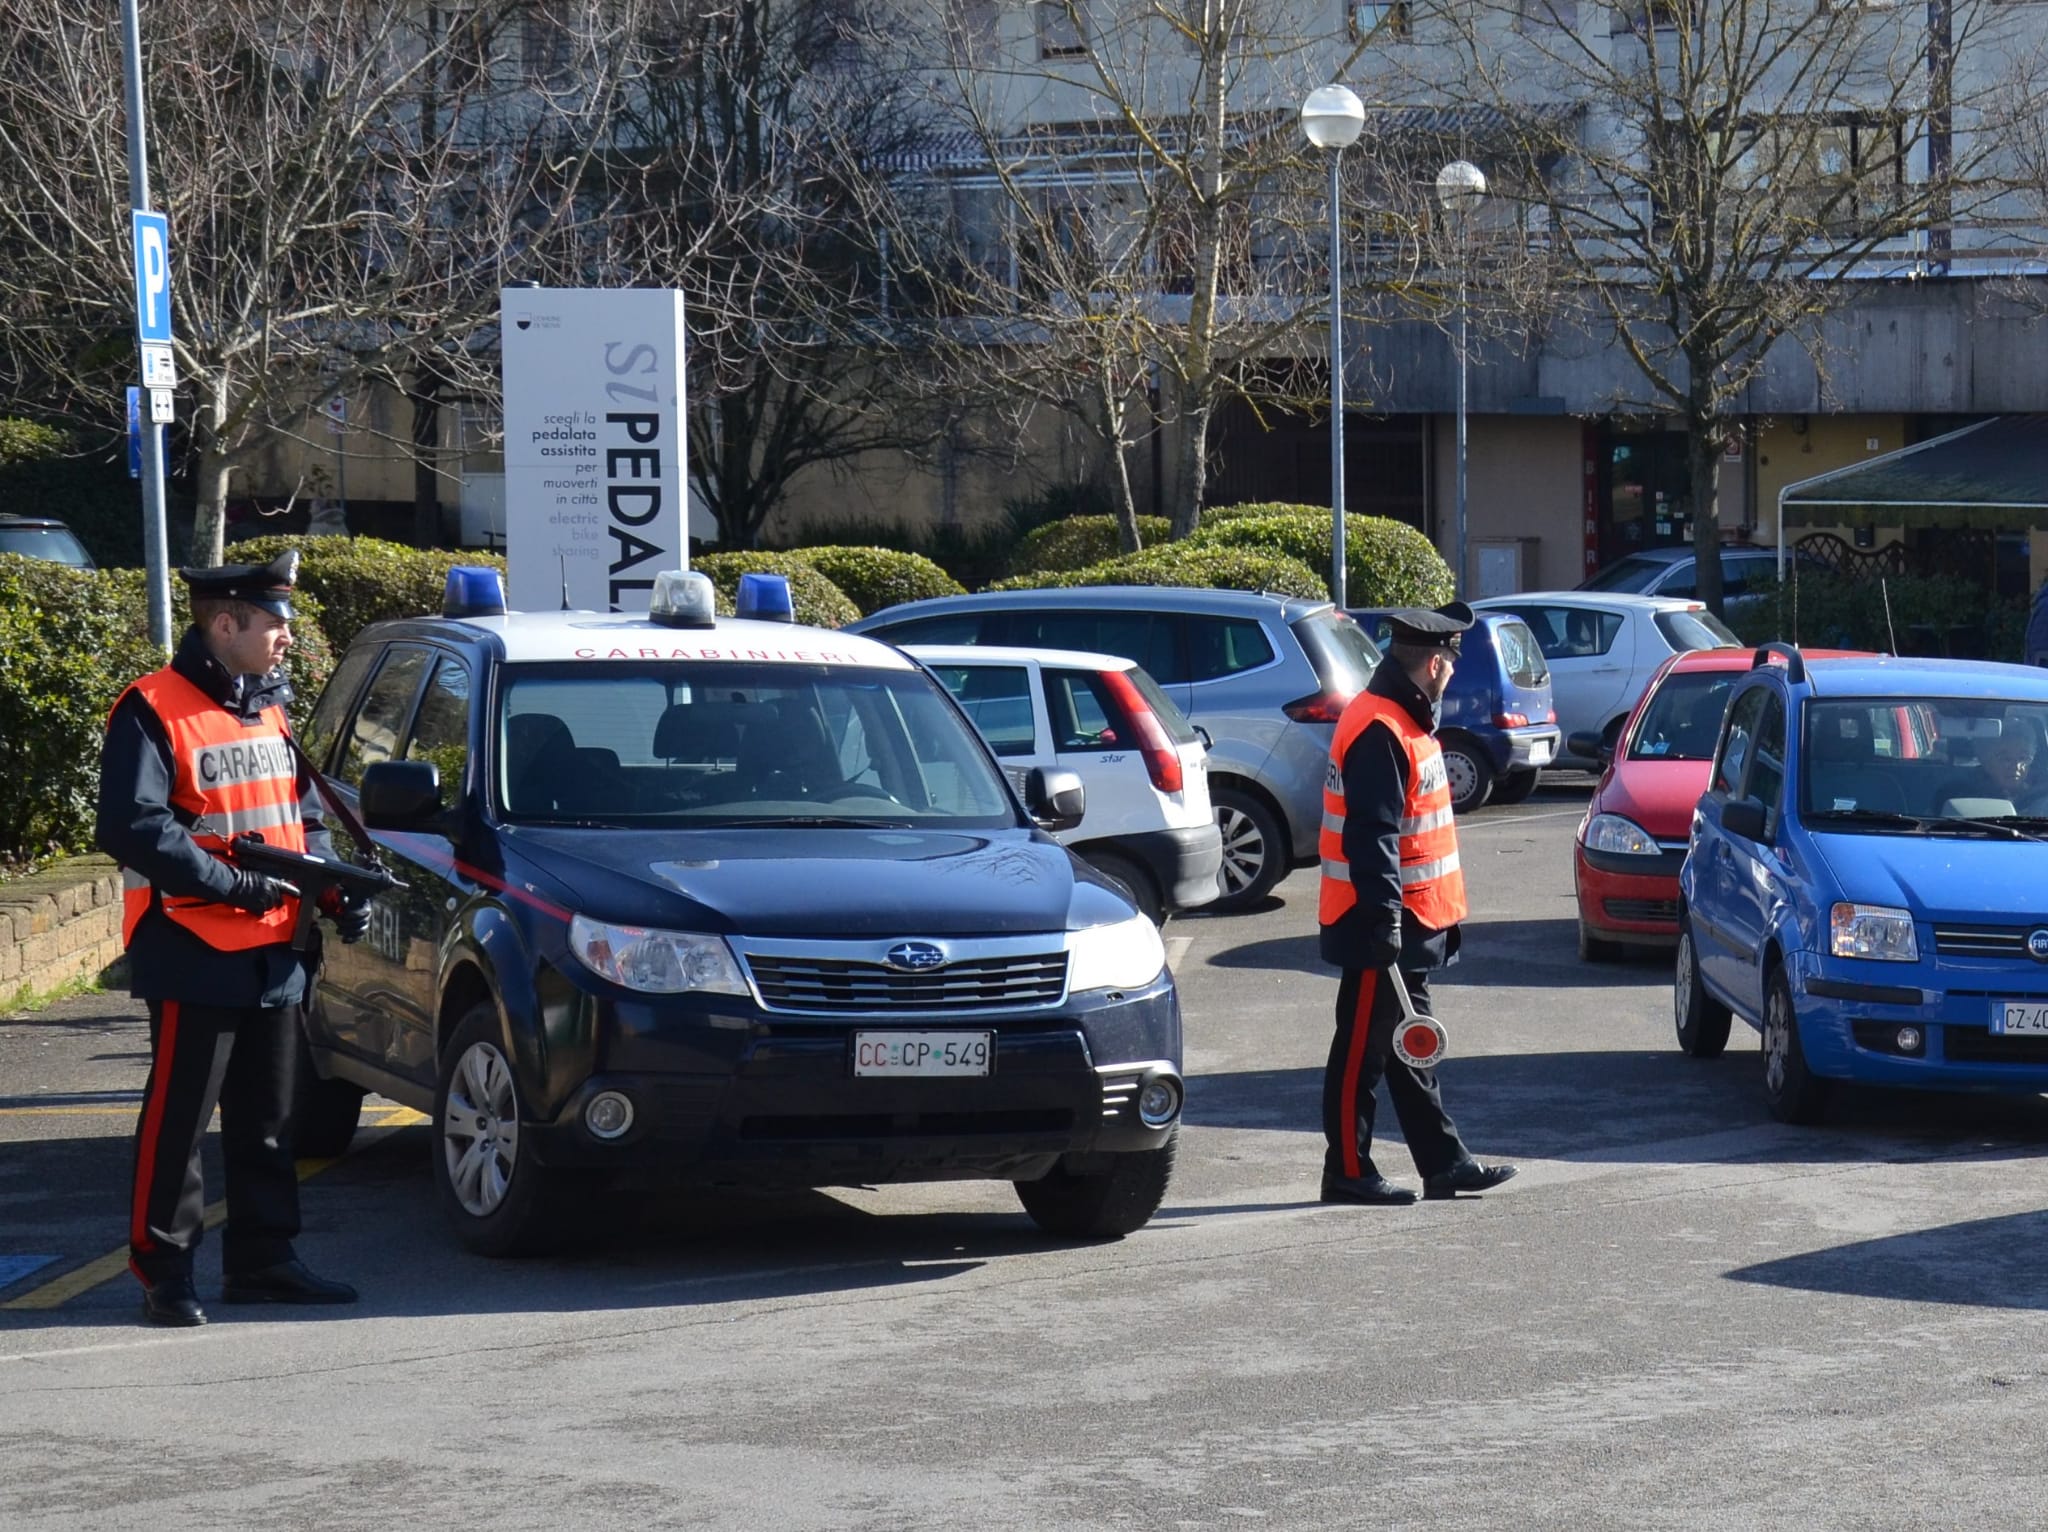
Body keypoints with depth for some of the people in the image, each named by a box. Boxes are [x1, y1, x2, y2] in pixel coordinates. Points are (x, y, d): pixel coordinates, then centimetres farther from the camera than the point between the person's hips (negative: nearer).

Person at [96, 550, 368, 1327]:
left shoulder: (270, 708, 14)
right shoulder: (155, 711, -12)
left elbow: (306, 817, 20)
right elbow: (132, 828, -20)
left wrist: (336, 890, 3)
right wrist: (238, 884, -21)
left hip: (276, 954, 8)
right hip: (193, 953, -8)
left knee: (267, 1120, 13)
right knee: (178, 1117, -2)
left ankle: (262, 1261, 22)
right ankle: (163, 1273, 5)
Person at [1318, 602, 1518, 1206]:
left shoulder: (1404, 720, 14)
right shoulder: (1378, 732, -20)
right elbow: (1370, 838, -25)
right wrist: (1383, 919, -27)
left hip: (1408, 922, 11)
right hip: (1378, 927, -11)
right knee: (1363, 1050, -2)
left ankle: (1445, 1164, 19)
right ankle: (1348, 1171, 4)